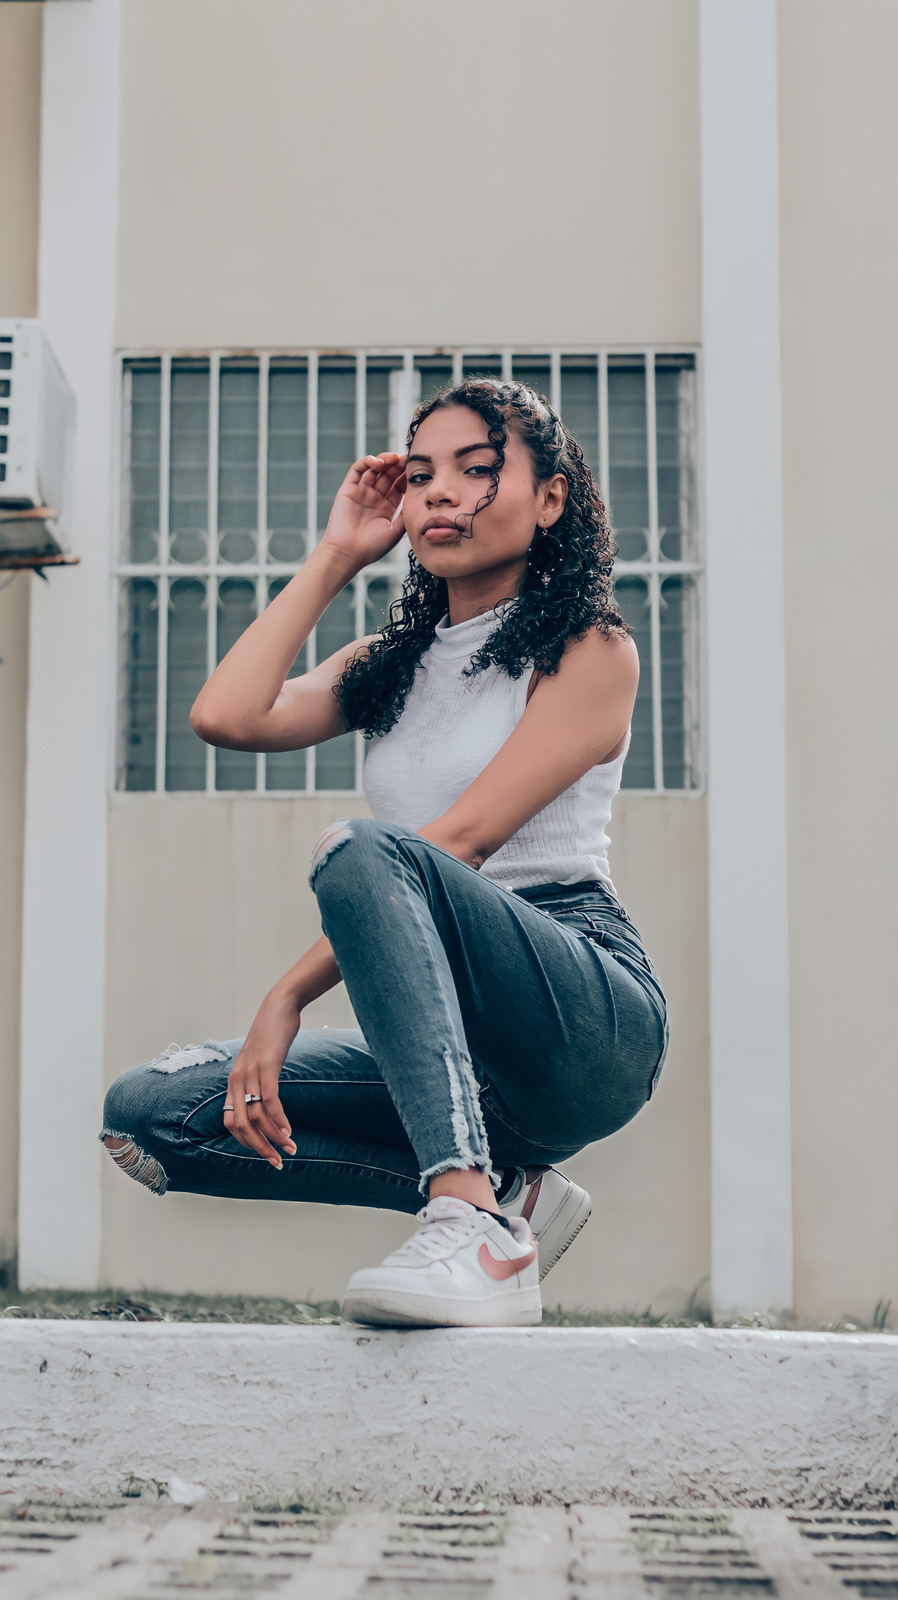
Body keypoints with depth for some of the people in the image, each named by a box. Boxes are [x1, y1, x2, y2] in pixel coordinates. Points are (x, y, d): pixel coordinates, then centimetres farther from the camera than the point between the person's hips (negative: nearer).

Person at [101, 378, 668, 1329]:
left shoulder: (591, 650, 1)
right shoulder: (390, 666, 21)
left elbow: (466, 838, -11)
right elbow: (226, 716, 3)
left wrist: (290, 993, -16)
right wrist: (334, 558, 11)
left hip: (587, 1014, -7)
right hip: (455, 1052, 7)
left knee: (361, 850, -32)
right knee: (148, 1110, -9)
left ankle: (473, 1225, -41)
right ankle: (504, 1190, -9)